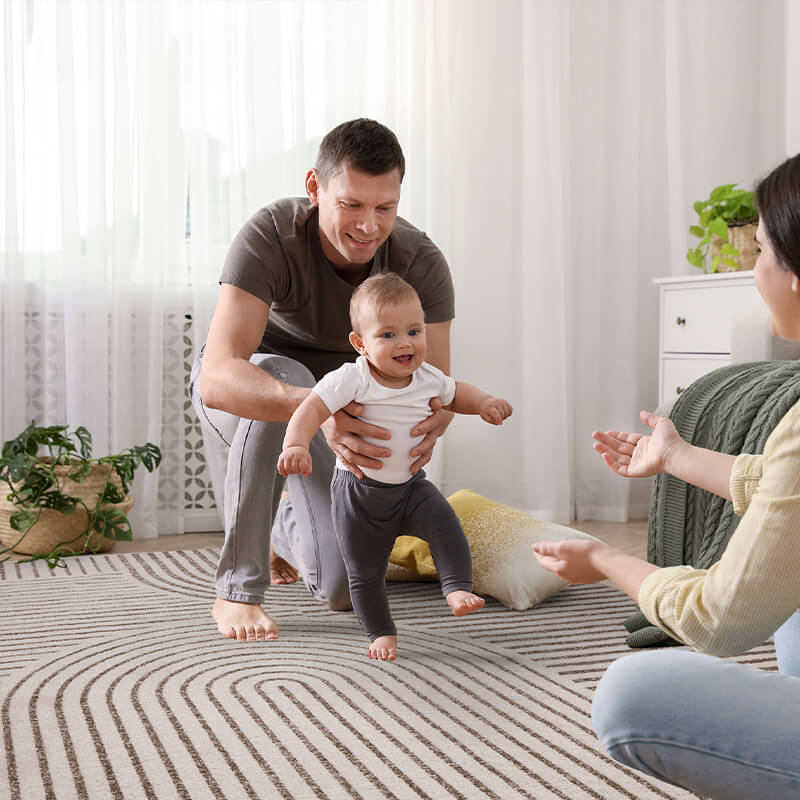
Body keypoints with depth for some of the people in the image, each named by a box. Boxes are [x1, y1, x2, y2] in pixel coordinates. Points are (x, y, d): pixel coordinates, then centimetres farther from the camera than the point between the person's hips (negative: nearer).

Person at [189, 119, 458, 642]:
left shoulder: (422, 263, -24)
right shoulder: (270, 236, -34)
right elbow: (217, 379, -45)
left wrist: (431, 425, -50)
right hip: (236, 395, -3)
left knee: (344, 591, -8)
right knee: (285, 376, -41)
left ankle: (285, 524, 31)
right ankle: (237, 588, -27)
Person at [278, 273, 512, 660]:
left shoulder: (427, 377, -4)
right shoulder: (351, 379, -22)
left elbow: (453, 393, 18)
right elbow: (311, 409, -29)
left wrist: (483, 403, 0)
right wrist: (295, 446, -47)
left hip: (411, 486, 3)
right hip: (359, 493, -3)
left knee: (444, 522, -25)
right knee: (365, 573, 7)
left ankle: (458, 589, -15)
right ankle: (381, 632, 25)